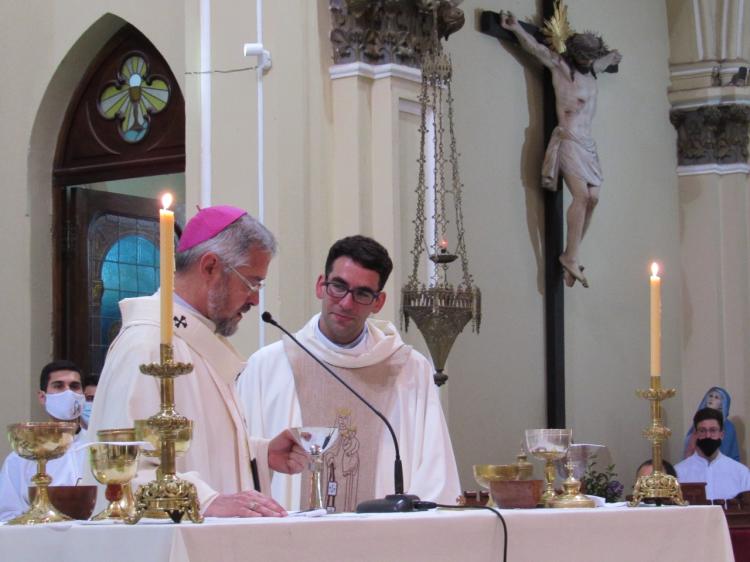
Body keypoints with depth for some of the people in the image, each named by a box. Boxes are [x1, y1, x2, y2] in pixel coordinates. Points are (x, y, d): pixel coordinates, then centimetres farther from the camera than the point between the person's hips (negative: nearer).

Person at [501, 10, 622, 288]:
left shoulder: (592, 68, 18)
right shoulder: (560, 64, 0)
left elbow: (614, 56, 40)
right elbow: (535, 47, -11)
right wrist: (516, 28, -20)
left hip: (587, 142, 7)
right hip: (568, 138, -7)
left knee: (592, 198, -4)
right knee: (581, 195, -20)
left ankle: (571, 256, 1)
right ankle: (571, 257, -19)